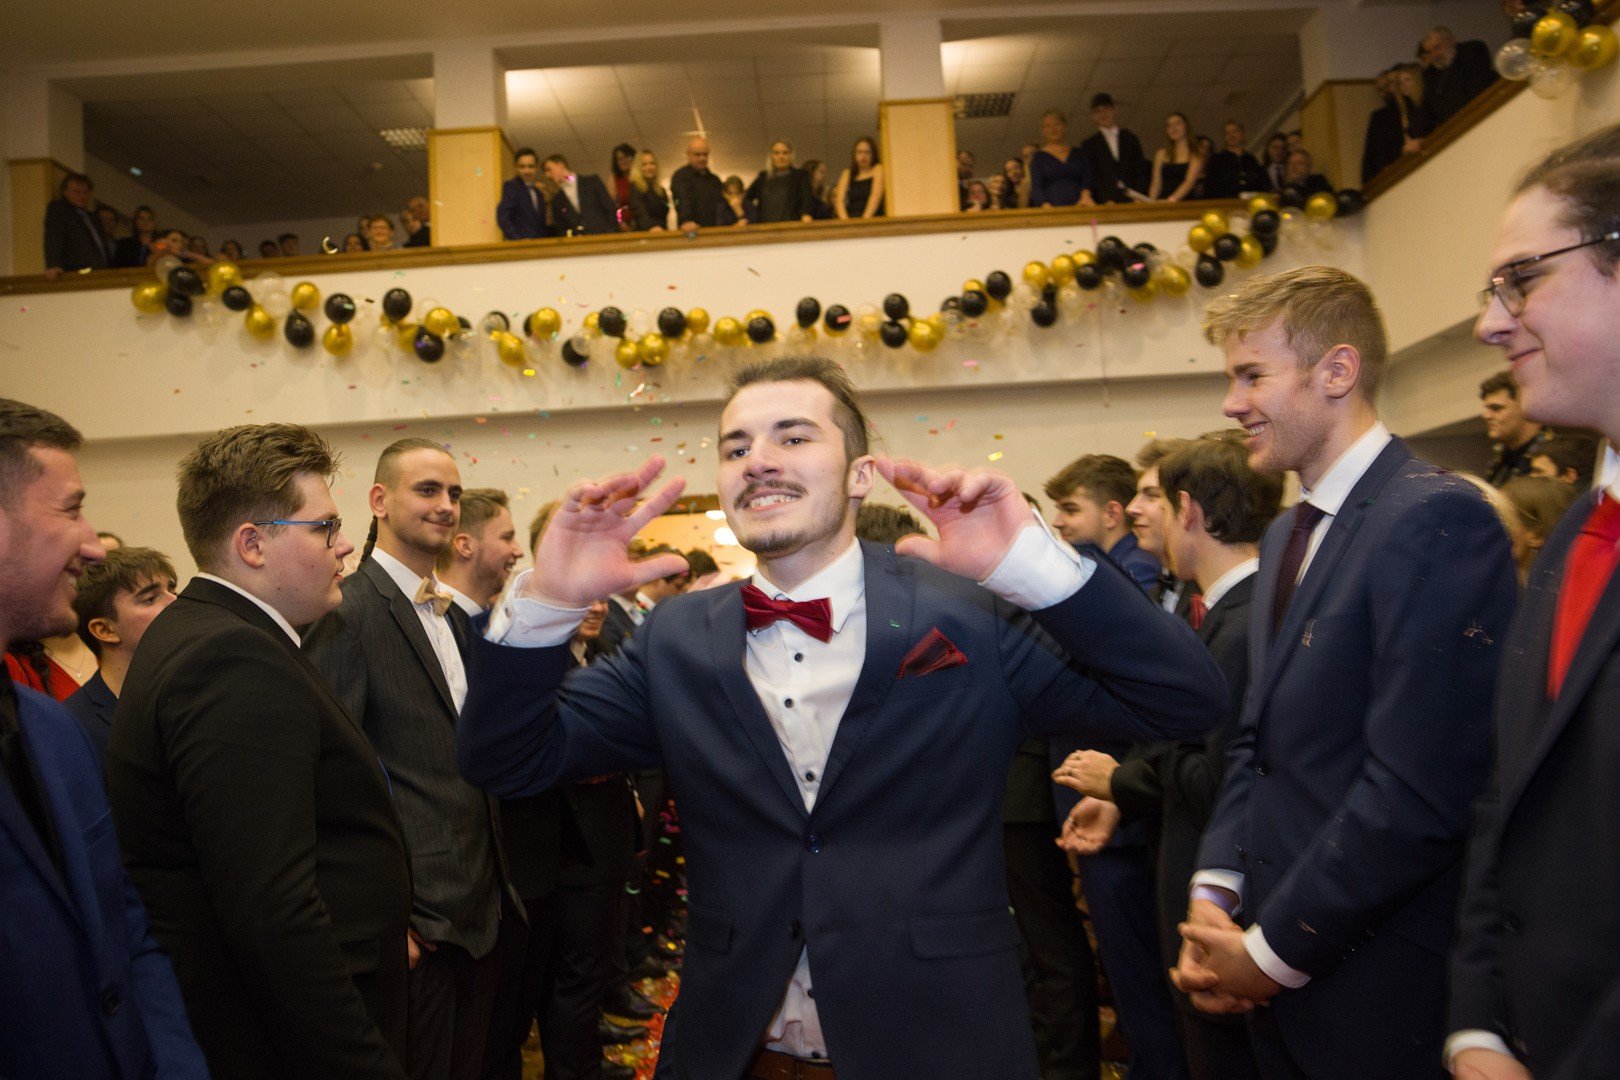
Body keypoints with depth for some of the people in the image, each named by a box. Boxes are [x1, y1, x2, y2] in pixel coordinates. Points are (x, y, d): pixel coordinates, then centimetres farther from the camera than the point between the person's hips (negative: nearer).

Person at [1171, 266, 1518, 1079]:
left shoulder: (1437, 518, -18)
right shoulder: (1285, 536, 11)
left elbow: (1419, 790, -23)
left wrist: (1276, 949, -15)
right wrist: (1216, 890, 1)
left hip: (1378, 991, -7)